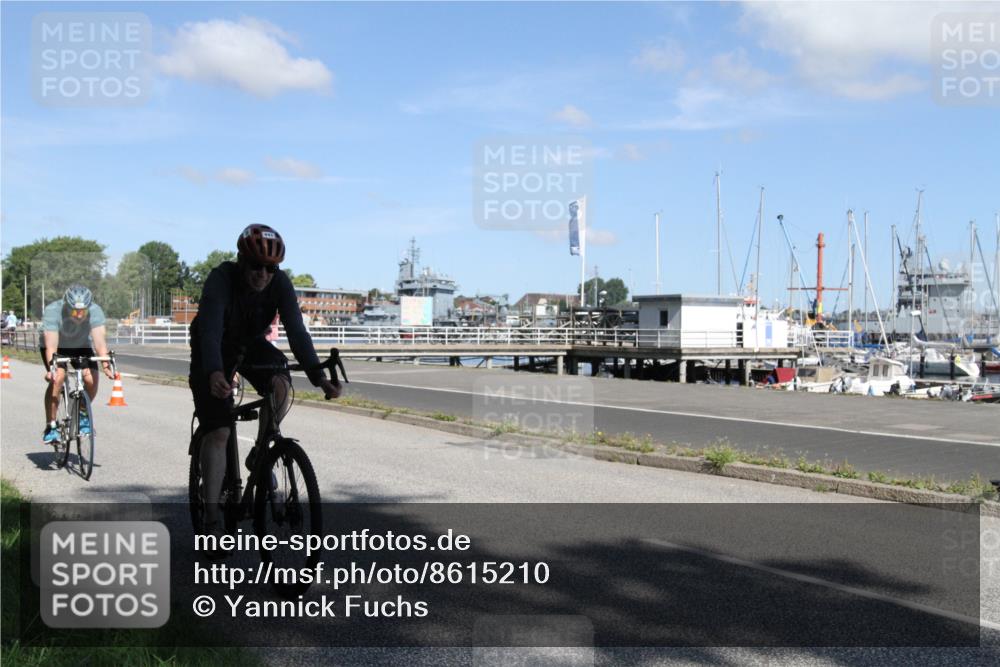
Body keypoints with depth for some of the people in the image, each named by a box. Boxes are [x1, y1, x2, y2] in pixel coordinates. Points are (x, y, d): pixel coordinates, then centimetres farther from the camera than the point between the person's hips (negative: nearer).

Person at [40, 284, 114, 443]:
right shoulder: (52, 311, -33)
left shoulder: (95, 311, -28)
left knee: (91, 379, -21)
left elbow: (99, 339, -38)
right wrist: (51, 367, -56)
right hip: (57, 347, -2)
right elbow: (51, 344, -41)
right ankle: (51, 426, -15)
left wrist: (106, 364, -52)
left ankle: (83, 414, 8)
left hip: (81, 346, 2)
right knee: (58, 377, -27)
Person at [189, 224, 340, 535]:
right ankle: (211, 520, -4)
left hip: (251, 344, 3)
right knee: (218, 431, -12)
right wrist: (214, 374, -61)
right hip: (214, 349, -3)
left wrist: (318, 376, -41)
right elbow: (210, 330, -43)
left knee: (281, 383, -29)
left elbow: (296, 330, -29)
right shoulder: (221, 278, -32)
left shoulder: (280, 283, -23)